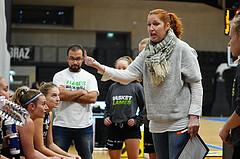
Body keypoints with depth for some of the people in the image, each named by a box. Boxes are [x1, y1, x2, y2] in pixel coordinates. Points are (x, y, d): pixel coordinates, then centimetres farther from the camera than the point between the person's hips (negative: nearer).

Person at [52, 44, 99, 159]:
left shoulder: (90, 77, 8)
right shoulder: (59, 76, 5)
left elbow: (92, 98, -9)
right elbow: (61, 94, -13)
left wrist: (69, 95, -11)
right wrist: (82, 91, -4)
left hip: (84, 127, 1)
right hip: (61, 125, -1)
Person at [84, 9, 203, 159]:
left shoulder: (182, 49, -7)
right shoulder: (147, 53, 8)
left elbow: (196, 84, -7)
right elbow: (128, 75, -1)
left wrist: (194, 116, -13)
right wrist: (99, 67, -13)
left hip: (180, 121, -6)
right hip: (157, 123, 6)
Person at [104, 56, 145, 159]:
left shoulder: (136, 87, 2)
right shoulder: (112, 88, 12)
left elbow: (144, 107, 3)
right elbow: (107, 107, 21)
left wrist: (137, 120, -8)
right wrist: (106, 117, 4)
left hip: (131, 128, -4)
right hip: (114, 128, 4)